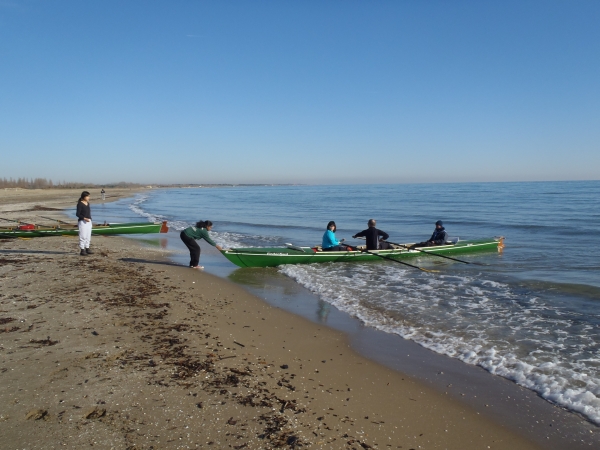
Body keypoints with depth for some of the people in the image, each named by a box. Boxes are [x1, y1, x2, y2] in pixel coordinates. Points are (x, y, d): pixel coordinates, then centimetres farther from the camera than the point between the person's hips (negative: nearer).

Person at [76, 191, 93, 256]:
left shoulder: (88, 203, 11)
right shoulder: (80, 204, -11)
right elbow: (77, 214, -13)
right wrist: (84, 218, -23)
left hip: (88, 221, 7)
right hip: (82, 222, -7)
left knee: (88, 236, 10)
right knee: (83, 236, -6)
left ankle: (87, 249, 18)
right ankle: (82, 250, -1)